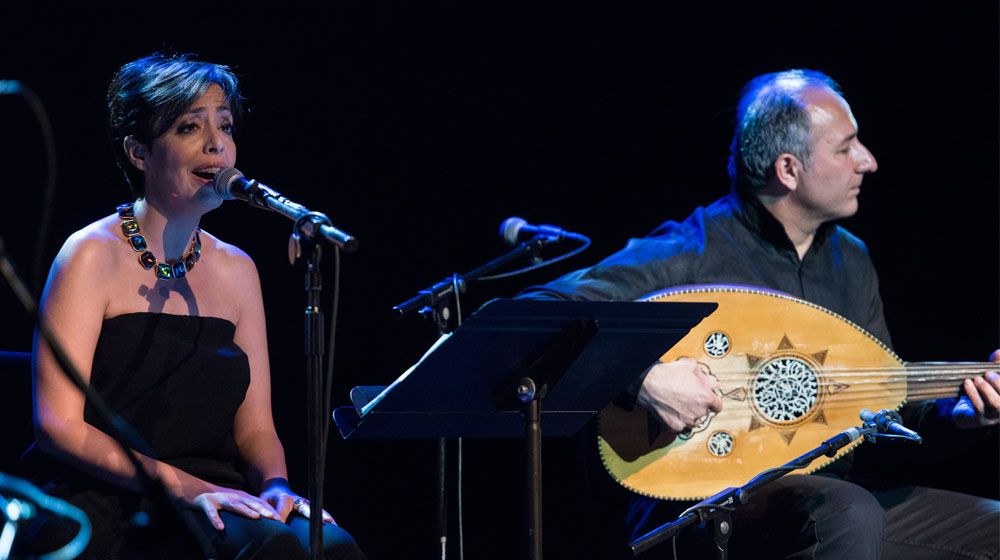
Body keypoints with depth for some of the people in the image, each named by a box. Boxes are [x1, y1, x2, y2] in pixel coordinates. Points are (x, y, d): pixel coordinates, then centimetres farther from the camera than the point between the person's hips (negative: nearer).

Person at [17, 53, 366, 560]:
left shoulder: (236, 270, 16)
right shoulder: (94, 256, -2)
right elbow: (58, 424, -10)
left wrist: (276, 486, -8)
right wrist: (181, 485, -20)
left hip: (211, 496, 6)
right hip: (107, 508, -6)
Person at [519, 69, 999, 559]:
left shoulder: (850, 260, 13)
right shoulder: (690, 252, -11)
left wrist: (960, 410, 2)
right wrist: (643, 379, -31)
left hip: (829, 495, 7)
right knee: (850, 513, -37)